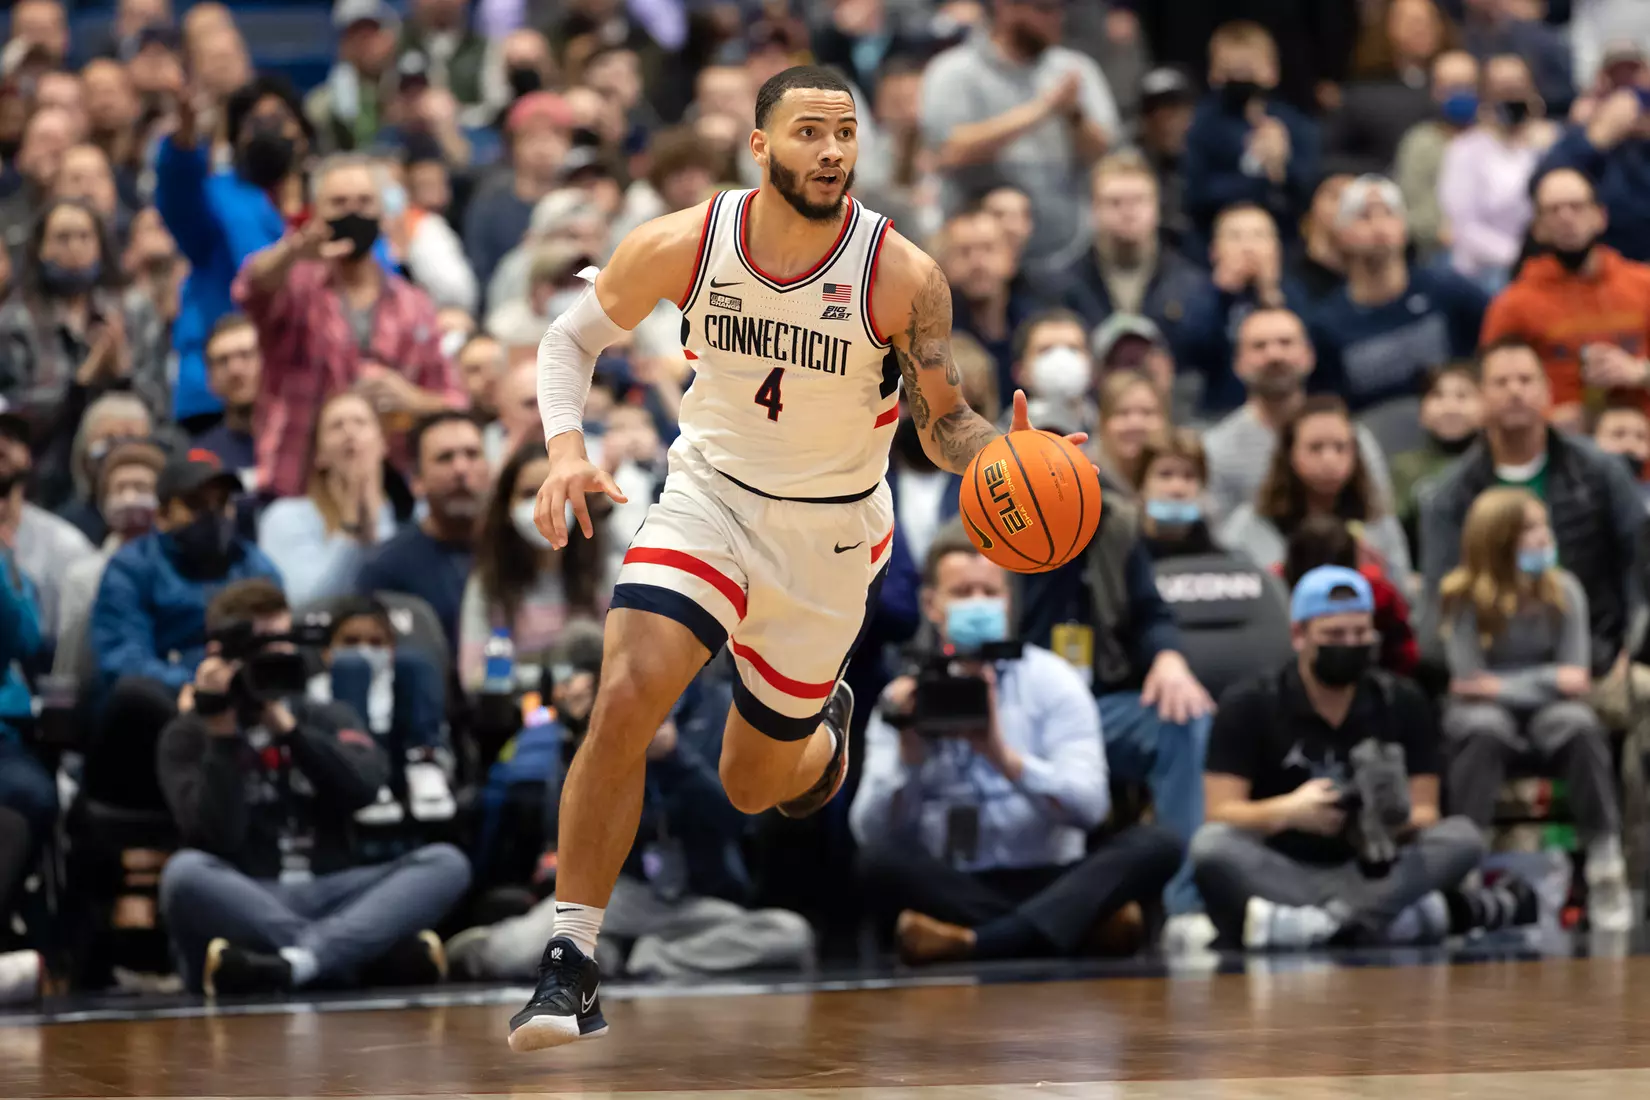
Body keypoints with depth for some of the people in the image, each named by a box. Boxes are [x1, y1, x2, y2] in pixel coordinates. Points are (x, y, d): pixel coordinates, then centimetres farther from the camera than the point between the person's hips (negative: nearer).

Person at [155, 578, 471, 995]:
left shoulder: (327, 718, 18)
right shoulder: (188, 734, 7)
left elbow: (365, 787, -5)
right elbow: (216, 838, -10)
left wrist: (287, 727, -11)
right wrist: (223, 735, -13)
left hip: (327, 900, 3)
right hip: (240, 908, -3)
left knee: (446, 862, -20)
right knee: (185, 871, -35)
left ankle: (292, 962, -43)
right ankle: (376, 955, -39)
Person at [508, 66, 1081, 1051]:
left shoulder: (902, 277, -20)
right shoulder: (682, 246, -16)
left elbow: (945, 423, -10)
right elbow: (573, 335, 0)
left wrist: (1003, 454, -32)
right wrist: (566, 448, -17)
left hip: (828, 531, 0)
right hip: (709, 496, 0)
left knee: (756, 786, 12)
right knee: (627, 699, -24)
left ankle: (826, 724, 51)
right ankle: (572, 964, -17)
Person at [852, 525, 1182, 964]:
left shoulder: (1051, 680, 5)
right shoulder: (903, 698, 7)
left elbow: (1089, 805, -8)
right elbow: (875, 838, -3)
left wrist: (1005, 757, -22)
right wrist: (908, 752, -18)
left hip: (1050, 883, 0)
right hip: (950, 892, 0)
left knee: (1155, 845, -26)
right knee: (878, 863, -30)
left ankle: (974, 943, -43)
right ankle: (1088, 924, -28)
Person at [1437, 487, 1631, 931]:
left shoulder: (1563, 590, 2)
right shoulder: (1462, 597, -7)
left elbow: (1574, 676, -3)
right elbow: (1470, 680, -11)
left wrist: (1502, 685, -13)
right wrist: (1549, 680, -14)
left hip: (1546, 710, 2)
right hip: (1486, 708, -2)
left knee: (1582, 727, -33)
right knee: (1483, 729, -38)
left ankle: (1606, 865, -34)